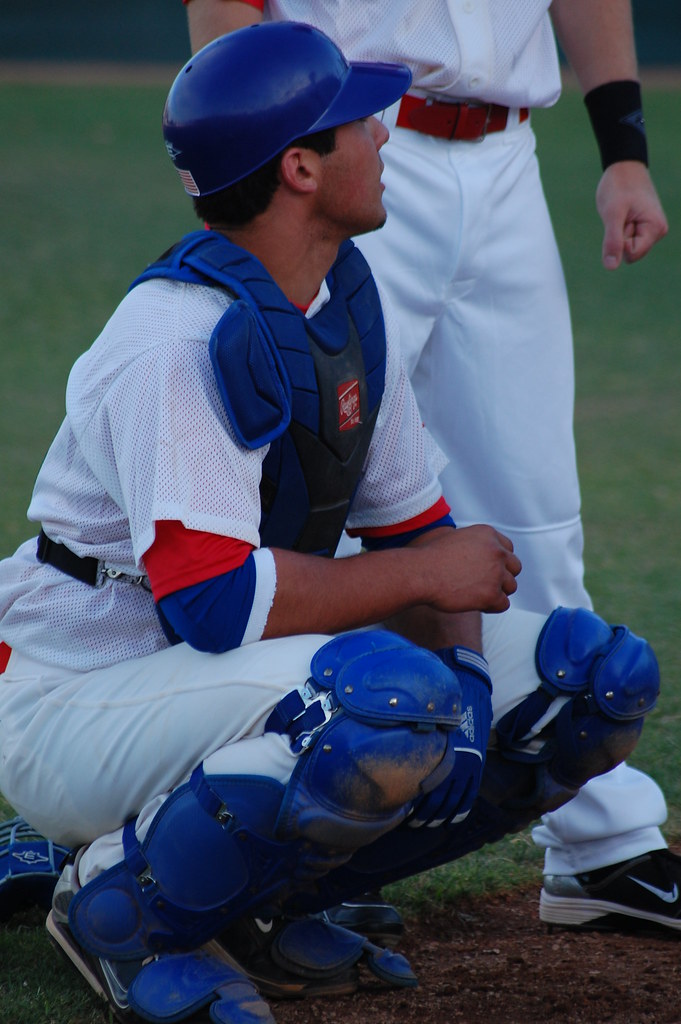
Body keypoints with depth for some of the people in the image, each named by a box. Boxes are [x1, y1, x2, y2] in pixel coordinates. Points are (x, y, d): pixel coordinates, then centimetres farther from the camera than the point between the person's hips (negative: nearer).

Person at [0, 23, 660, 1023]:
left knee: (604, 672, -1)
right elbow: (215, 601, -30)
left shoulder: (347, 295, 5)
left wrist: (464, 676, -11)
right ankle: (121, 899, -12)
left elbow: (418, 522, 9)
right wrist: (424, 573, -18)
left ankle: (282, 888, 6)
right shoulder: (183, 336, -23)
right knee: (389, 694, -37)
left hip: (246, 673, 9)